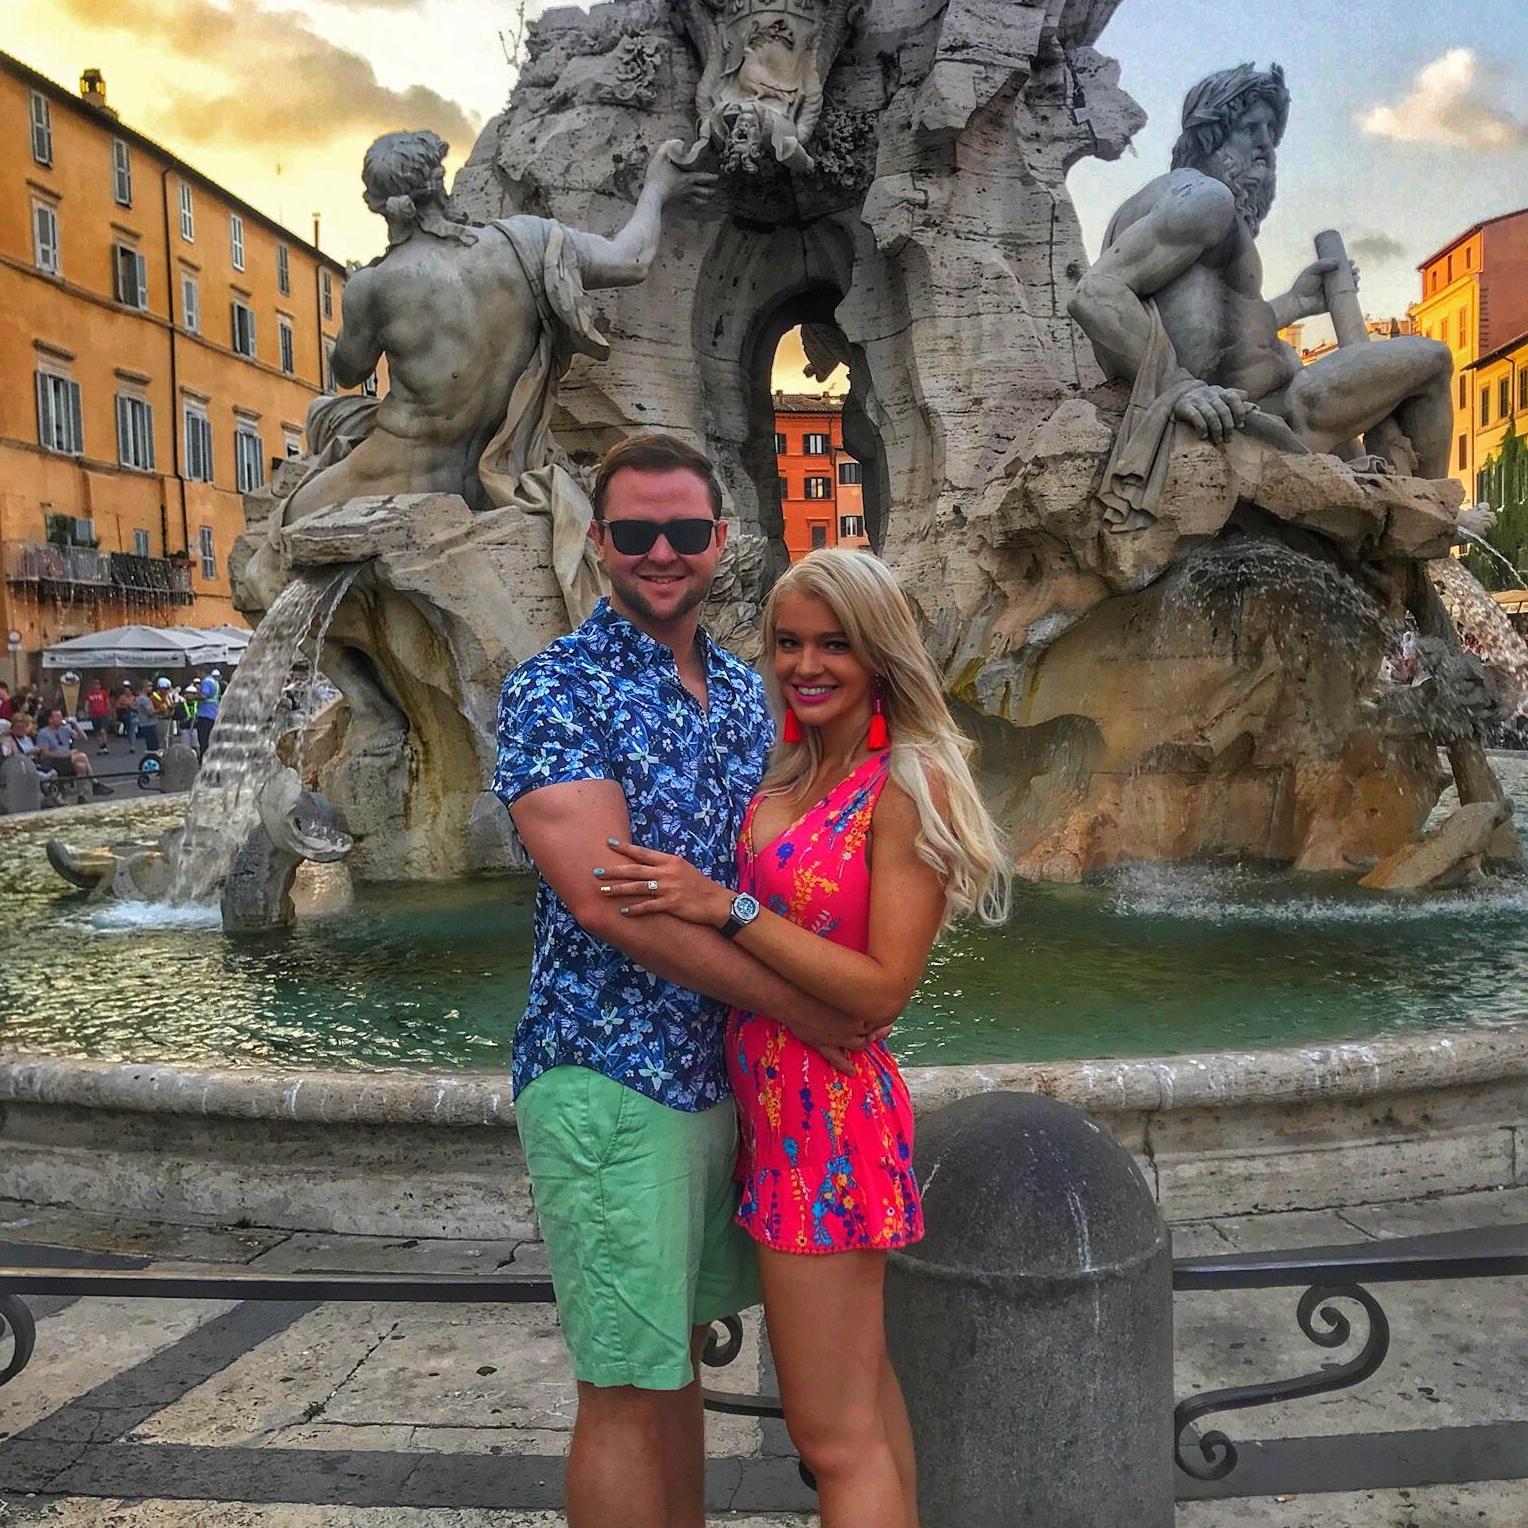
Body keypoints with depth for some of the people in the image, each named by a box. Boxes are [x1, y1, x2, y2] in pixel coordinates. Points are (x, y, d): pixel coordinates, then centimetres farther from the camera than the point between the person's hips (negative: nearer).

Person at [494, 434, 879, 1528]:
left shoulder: (746, 692, 10)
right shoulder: (556, 690, -11)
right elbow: (606, 901, -21)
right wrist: (796, 1006, -17)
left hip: (721, 1069, 7)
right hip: (611, 1076, -6)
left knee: (681, 1354, 20)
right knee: (629, 1385, 4)